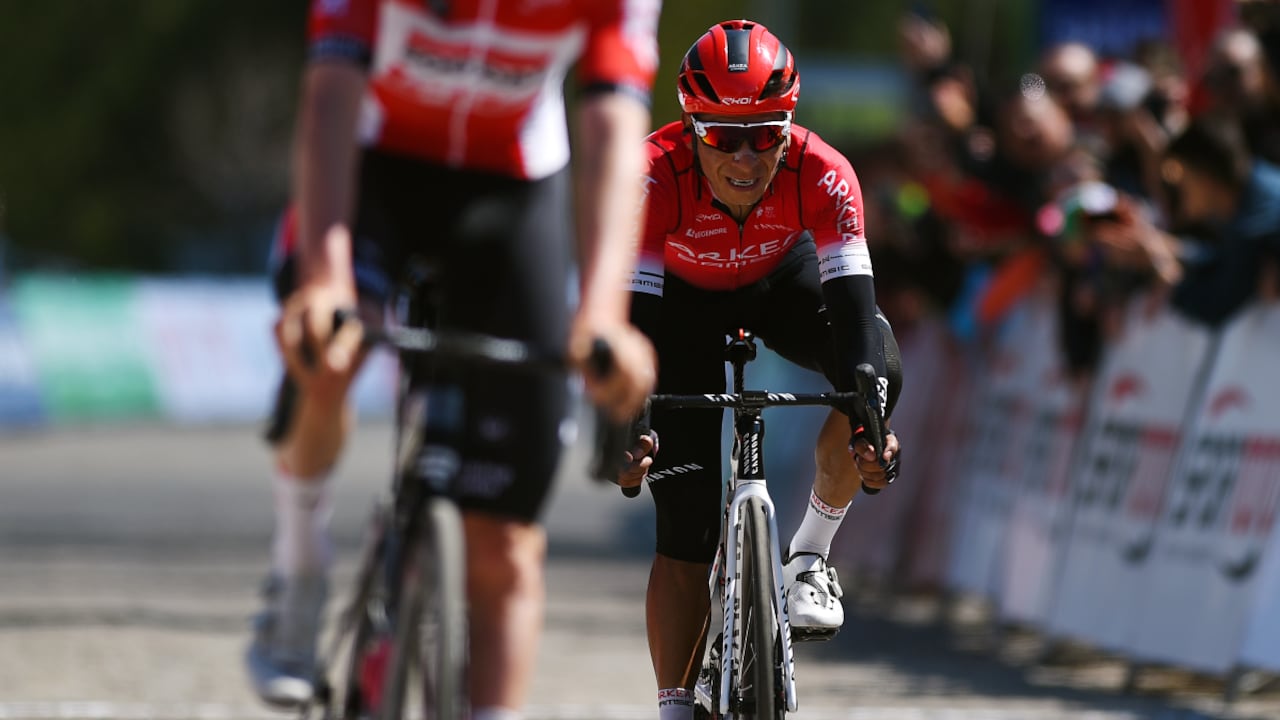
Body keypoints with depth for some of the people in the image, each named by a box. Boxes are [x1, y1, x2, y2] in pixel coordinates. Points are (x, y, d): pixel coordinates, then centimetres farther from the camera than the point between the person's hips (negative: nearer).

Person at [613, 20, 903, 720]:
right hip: (683, 297, -1)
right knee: (685, 525, -9)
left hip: (781, 280, 1)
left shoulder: (821, 175, -35)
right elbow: (631, 320, -38)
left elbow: (853, 303, -39)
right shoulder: (654, 177, -37)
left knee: (878, 368, -31)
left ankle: (809, 555, -10)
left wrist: (869, 422, -53)